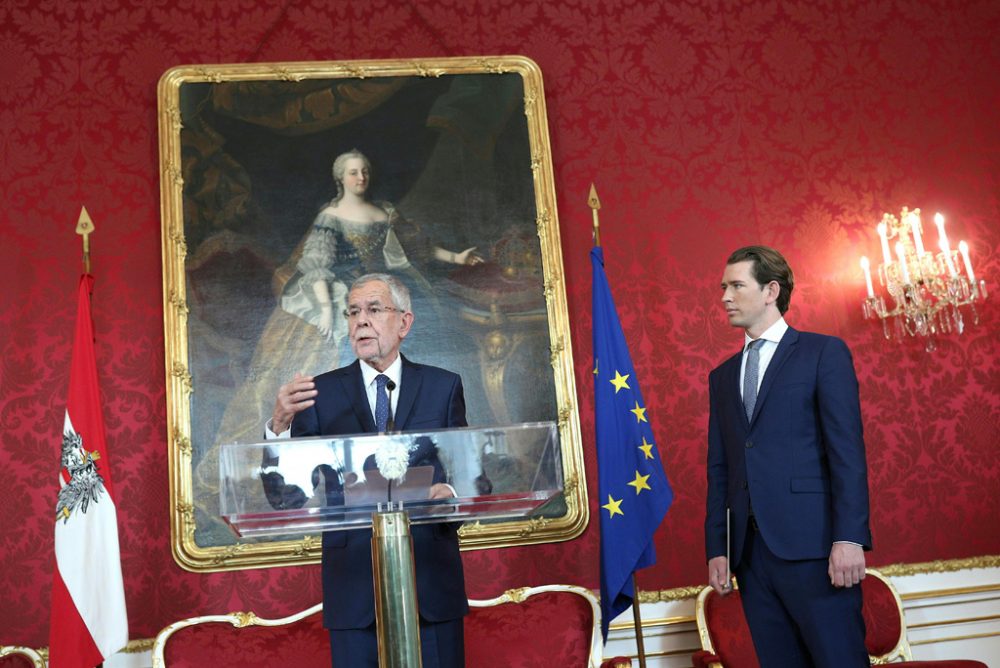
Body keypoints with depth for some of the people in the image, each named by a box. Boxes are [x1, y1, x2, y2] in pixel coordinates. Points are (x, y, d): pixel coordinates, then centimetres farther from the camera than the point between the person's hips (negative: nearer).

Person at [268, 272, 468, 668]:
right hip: (354, 585, 0)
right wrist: (280, 425, -21)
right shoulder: (322, 391, 4)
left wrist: (452, 494, -15)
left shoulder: (443, 386, 6)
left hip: (432, 579, 1)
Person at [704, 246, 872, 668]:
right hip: (749, 549, 5)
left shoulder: (824, 353, 3)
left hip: (812, 544, -5)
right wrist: (717, 549, 7)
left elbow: (847, 452, -6)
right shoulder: (722, 376, 18)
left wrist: (849, 537, -15)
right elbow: (719, 469, 14)